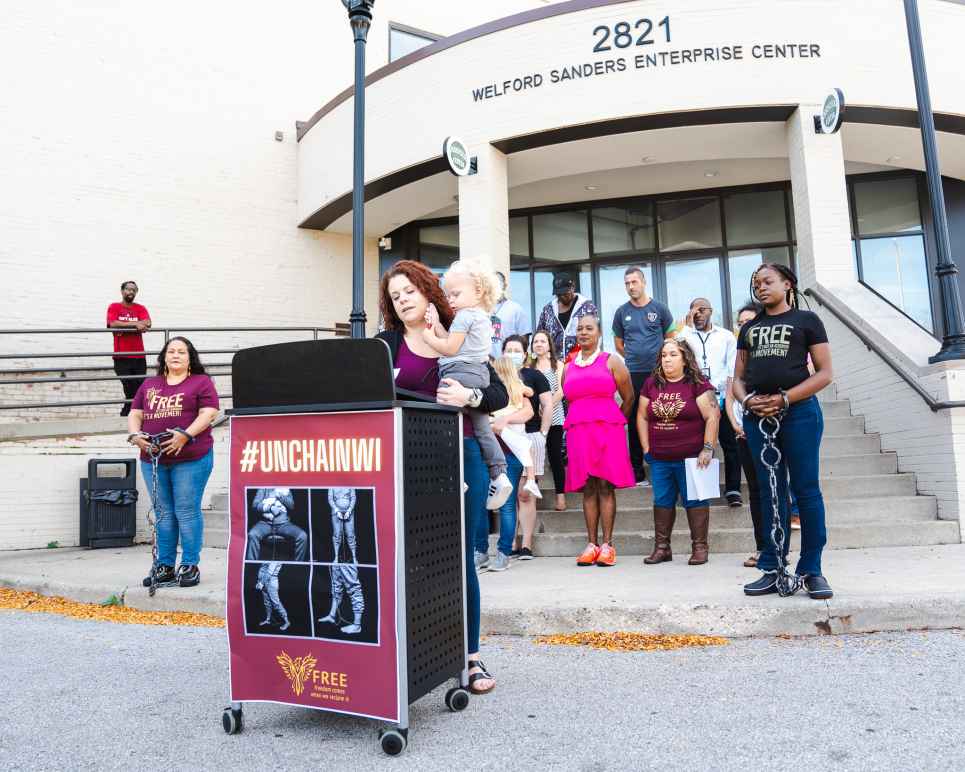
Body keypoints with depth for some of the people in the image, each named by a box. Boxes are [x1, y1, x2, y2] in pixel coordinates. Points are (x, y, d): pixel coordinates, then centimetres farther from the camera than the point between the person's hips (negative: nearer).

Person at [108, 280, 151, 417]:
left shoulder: (140, 308, 12)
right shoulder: (114, 307, 5)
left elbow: (147, 323, -6)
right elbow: (113, 324, -13)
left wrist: (124, 326, -14)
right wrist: (135, 324, -13)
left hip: (139, 357, 3)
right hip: (121, 357, -3)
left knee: (141, 392, 0)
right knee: (130, 392, -7)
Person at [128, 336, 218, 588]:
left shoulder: (201, 382, 4)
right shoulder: (149, 385, 20)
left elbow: (208, 413, -7)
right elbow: (135, 414, 16)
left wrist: (185, 435, -19)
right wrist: (134, 435, -5)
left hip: (191, 458, -5)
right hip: (153, 458, 5)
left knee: (187, 511, -2)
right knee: (163, 513, 10)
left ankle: (190, 566, 7)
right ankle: (164, 566, 19)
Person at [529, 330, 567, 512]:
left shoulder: (558, 365, 9)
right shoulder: (528, 367, 11)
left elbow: (560, 391, 0)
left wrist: (546, 409, -12)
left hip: (554, 417, -1)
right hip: (534, 418, 1)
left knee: (555, 456, 0)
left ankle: (560, 495, 3)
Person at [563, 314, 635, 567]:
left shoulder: (611, 361, 6)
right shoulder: (568, 368, 15)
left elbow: (629, 397, 10)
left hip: (608, 429, -3)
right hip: (578, 430, 3)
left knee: (606, 485, -6)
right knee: (588, 487, 2)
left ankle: (607, 544, -3)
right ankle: (591, 544, 4)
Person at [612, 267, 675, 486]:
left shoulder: (659, 308, 2)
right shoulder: (622, 312, 6)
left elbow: (671, 339, 9)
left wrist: (658, 359, 8)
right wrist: (634, 358, 12)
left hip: (658, 372, -1)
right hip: (633, 374, 2)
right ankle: (637, 472, 12)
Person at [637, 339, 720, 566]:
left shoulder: (697, 384, -5)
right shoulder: (651, 384, 8)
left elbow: (712, 416, -9)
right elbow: (642, 417, 12)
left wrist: (708, 448, -13)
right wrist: (646, 448, 6)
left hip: (691, 458, -4)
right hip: (659, 460, 4)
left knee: (695, 501, 3)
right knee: (662, 502, 10)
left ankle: (700, 547, 15)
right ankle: (661, 547, 20)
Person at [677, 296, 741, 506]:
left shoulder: (726, 336, 12)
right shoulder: (686, 335, 14)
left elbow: (733, 369, 6)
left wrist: (729, 395, -5)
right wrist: (688, 326, -4)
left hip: (721, 398, 0)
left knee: (730, 444, -1)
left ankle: (733, 489, 5)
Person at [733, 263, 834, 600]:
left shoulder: (806, 320, 7)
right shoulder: (749, 327, 19)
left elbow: (824, 373, -1)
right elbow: (738, 377, 16)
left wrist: (784, 398, -14)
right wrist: (746, 400, -6)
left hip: (798, 411, -4)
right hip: (757, 415, 4)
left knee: (806, 489, -1)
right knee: (770, 492, 6)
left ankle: (812, 570, 7)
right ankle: (772, 569, 11)